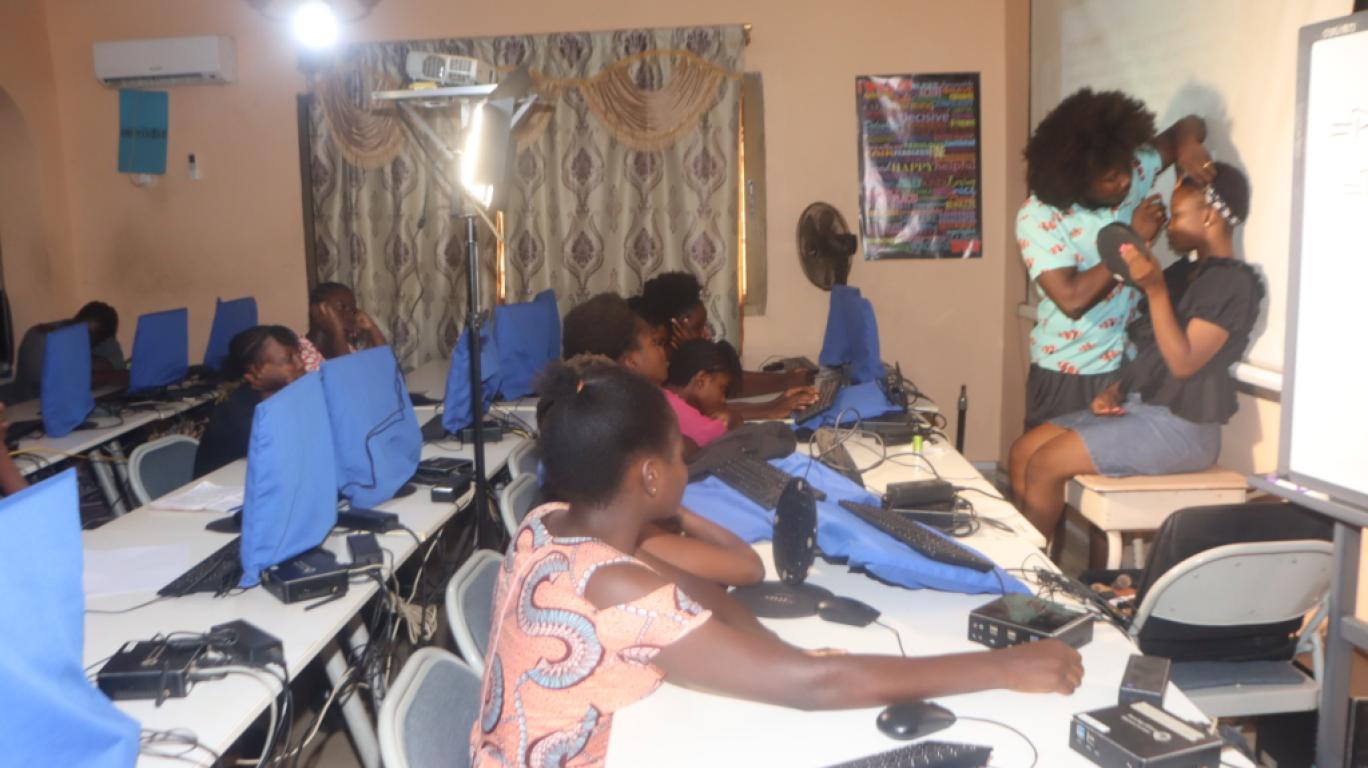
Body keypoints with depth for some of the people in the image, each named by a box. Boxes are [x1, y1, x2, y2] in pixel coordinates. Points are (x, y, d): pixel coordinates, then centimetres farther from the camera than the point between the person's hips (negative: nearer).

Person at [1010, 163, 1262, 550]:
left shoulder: (1235, 281, -11)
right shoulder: (1184, 273, 17)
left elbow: (1183, 362, -19)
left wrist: (1155, 289, -23)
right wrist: (1114, 390, 2)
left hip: (1180, 425, -9)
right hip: (1137, 407, 9)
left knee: (1045, 464, -20)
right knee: (1022, 451, -4)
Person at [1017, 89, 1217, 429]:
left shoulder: (1132, 172, -5)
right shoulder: (1038, 217, -21)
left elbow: (1188, 125, 8)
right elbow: (1072, 299, -29)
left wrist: (1188, 143, -16)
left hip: (1126, 366, 4)